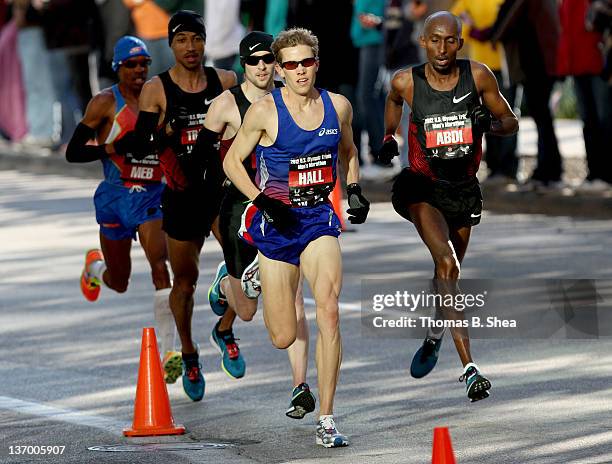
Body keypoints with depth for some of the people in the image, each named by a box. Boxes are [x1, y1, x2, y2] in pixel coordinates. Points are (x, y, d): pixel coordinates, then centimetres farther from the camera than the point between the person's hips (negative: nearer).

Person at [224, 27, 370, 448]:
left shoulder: (339, 106, 1)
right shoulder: (265, 111, -10)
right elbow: (232, 161, -2)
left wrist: (355, 190, 4)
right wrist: (261, 200, -15)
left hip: (319, 218, 2)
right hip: (275, 222, -2)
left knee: (329, 311, -22)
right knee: (284, 338, 5)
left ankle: (327, 419, -16)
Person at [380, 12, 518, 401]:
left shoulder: (478, 76, -9)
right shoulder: (406, 82, -10)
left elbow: (511, 123, 1)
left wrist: (488, 123, -18)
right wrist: (389, 137, 11)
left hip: (464, 189, 3)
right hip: (421, 187, -3)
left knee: (448, 274, 20)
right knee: (447, 264, -25)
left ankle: (435, 334, 53)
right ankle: (469, 368, -33)